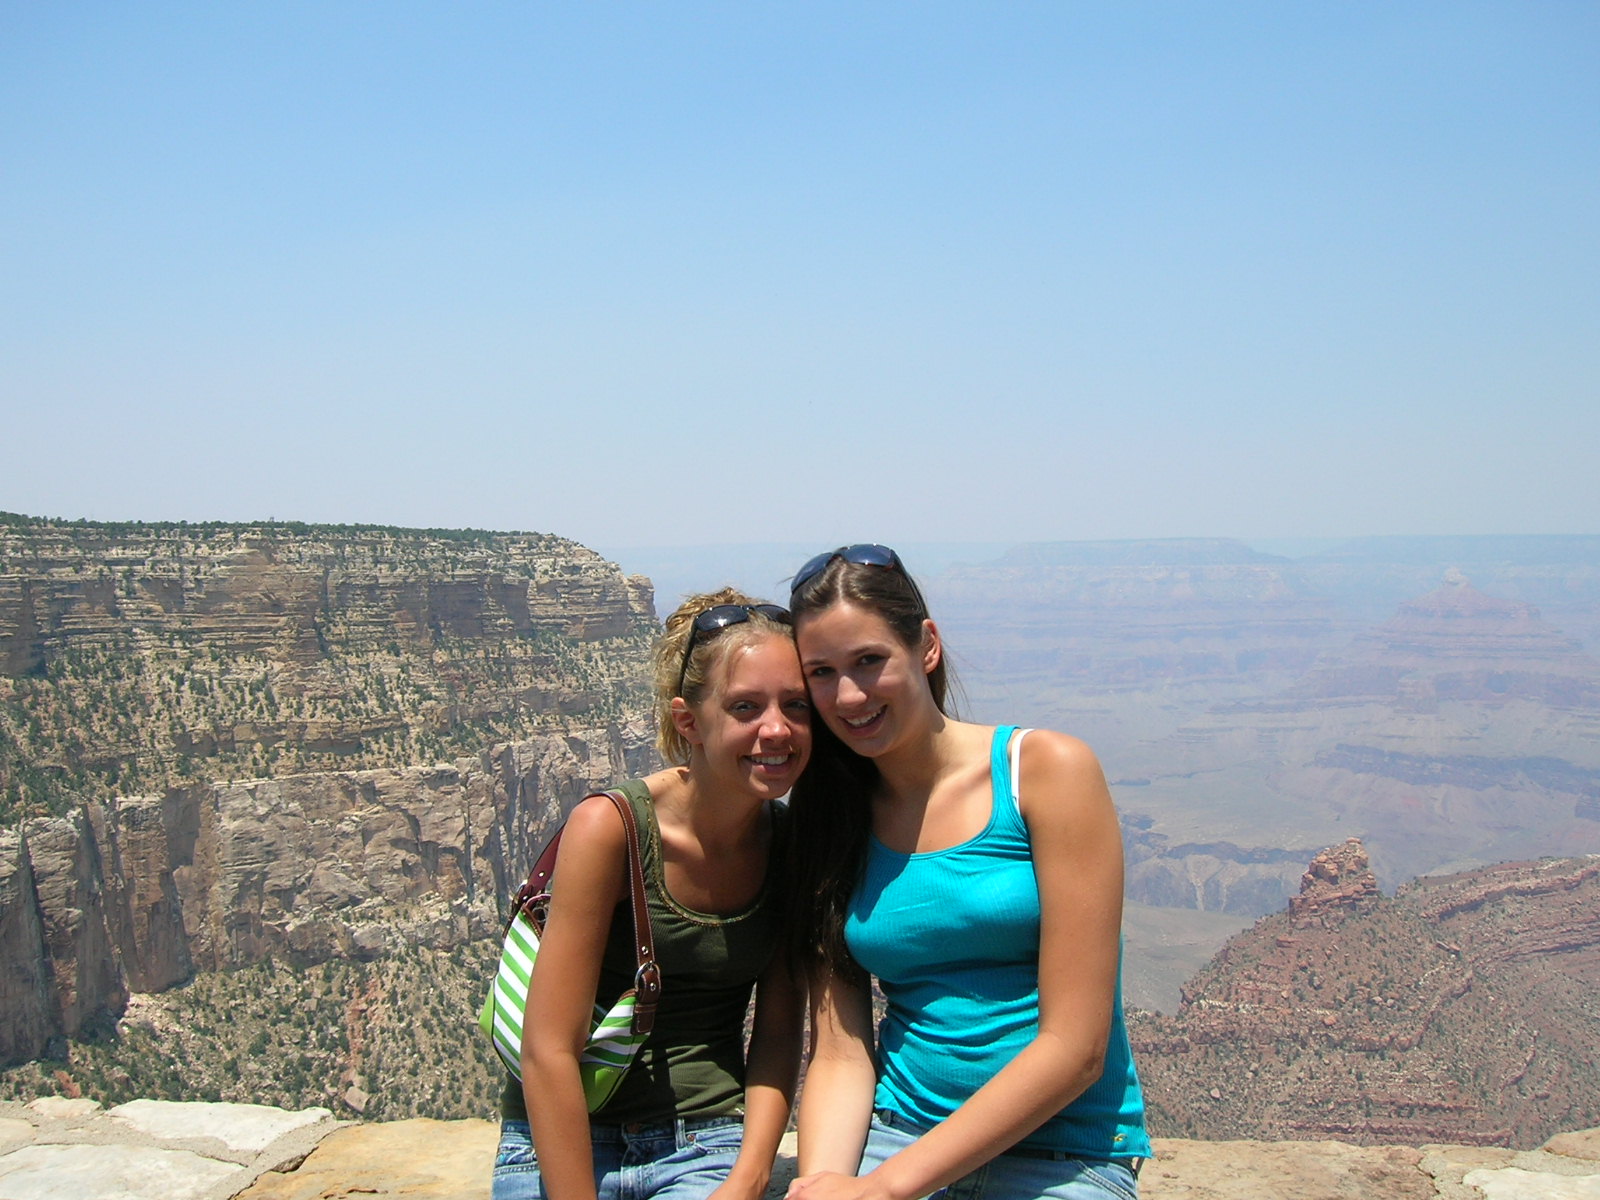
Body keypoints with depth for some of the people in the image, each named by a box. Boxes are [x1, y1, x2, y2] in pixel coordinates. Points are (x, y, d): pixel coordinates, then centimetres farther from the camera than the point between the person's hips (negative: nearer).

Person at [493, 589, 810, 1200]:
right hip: (561, 1145, -2)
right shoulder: (609, 827, -18)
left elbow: (777, 1035, 0)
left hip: (707, 1147, 2)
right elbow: (548, 1051, -17)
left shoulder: (794, 844, -5)